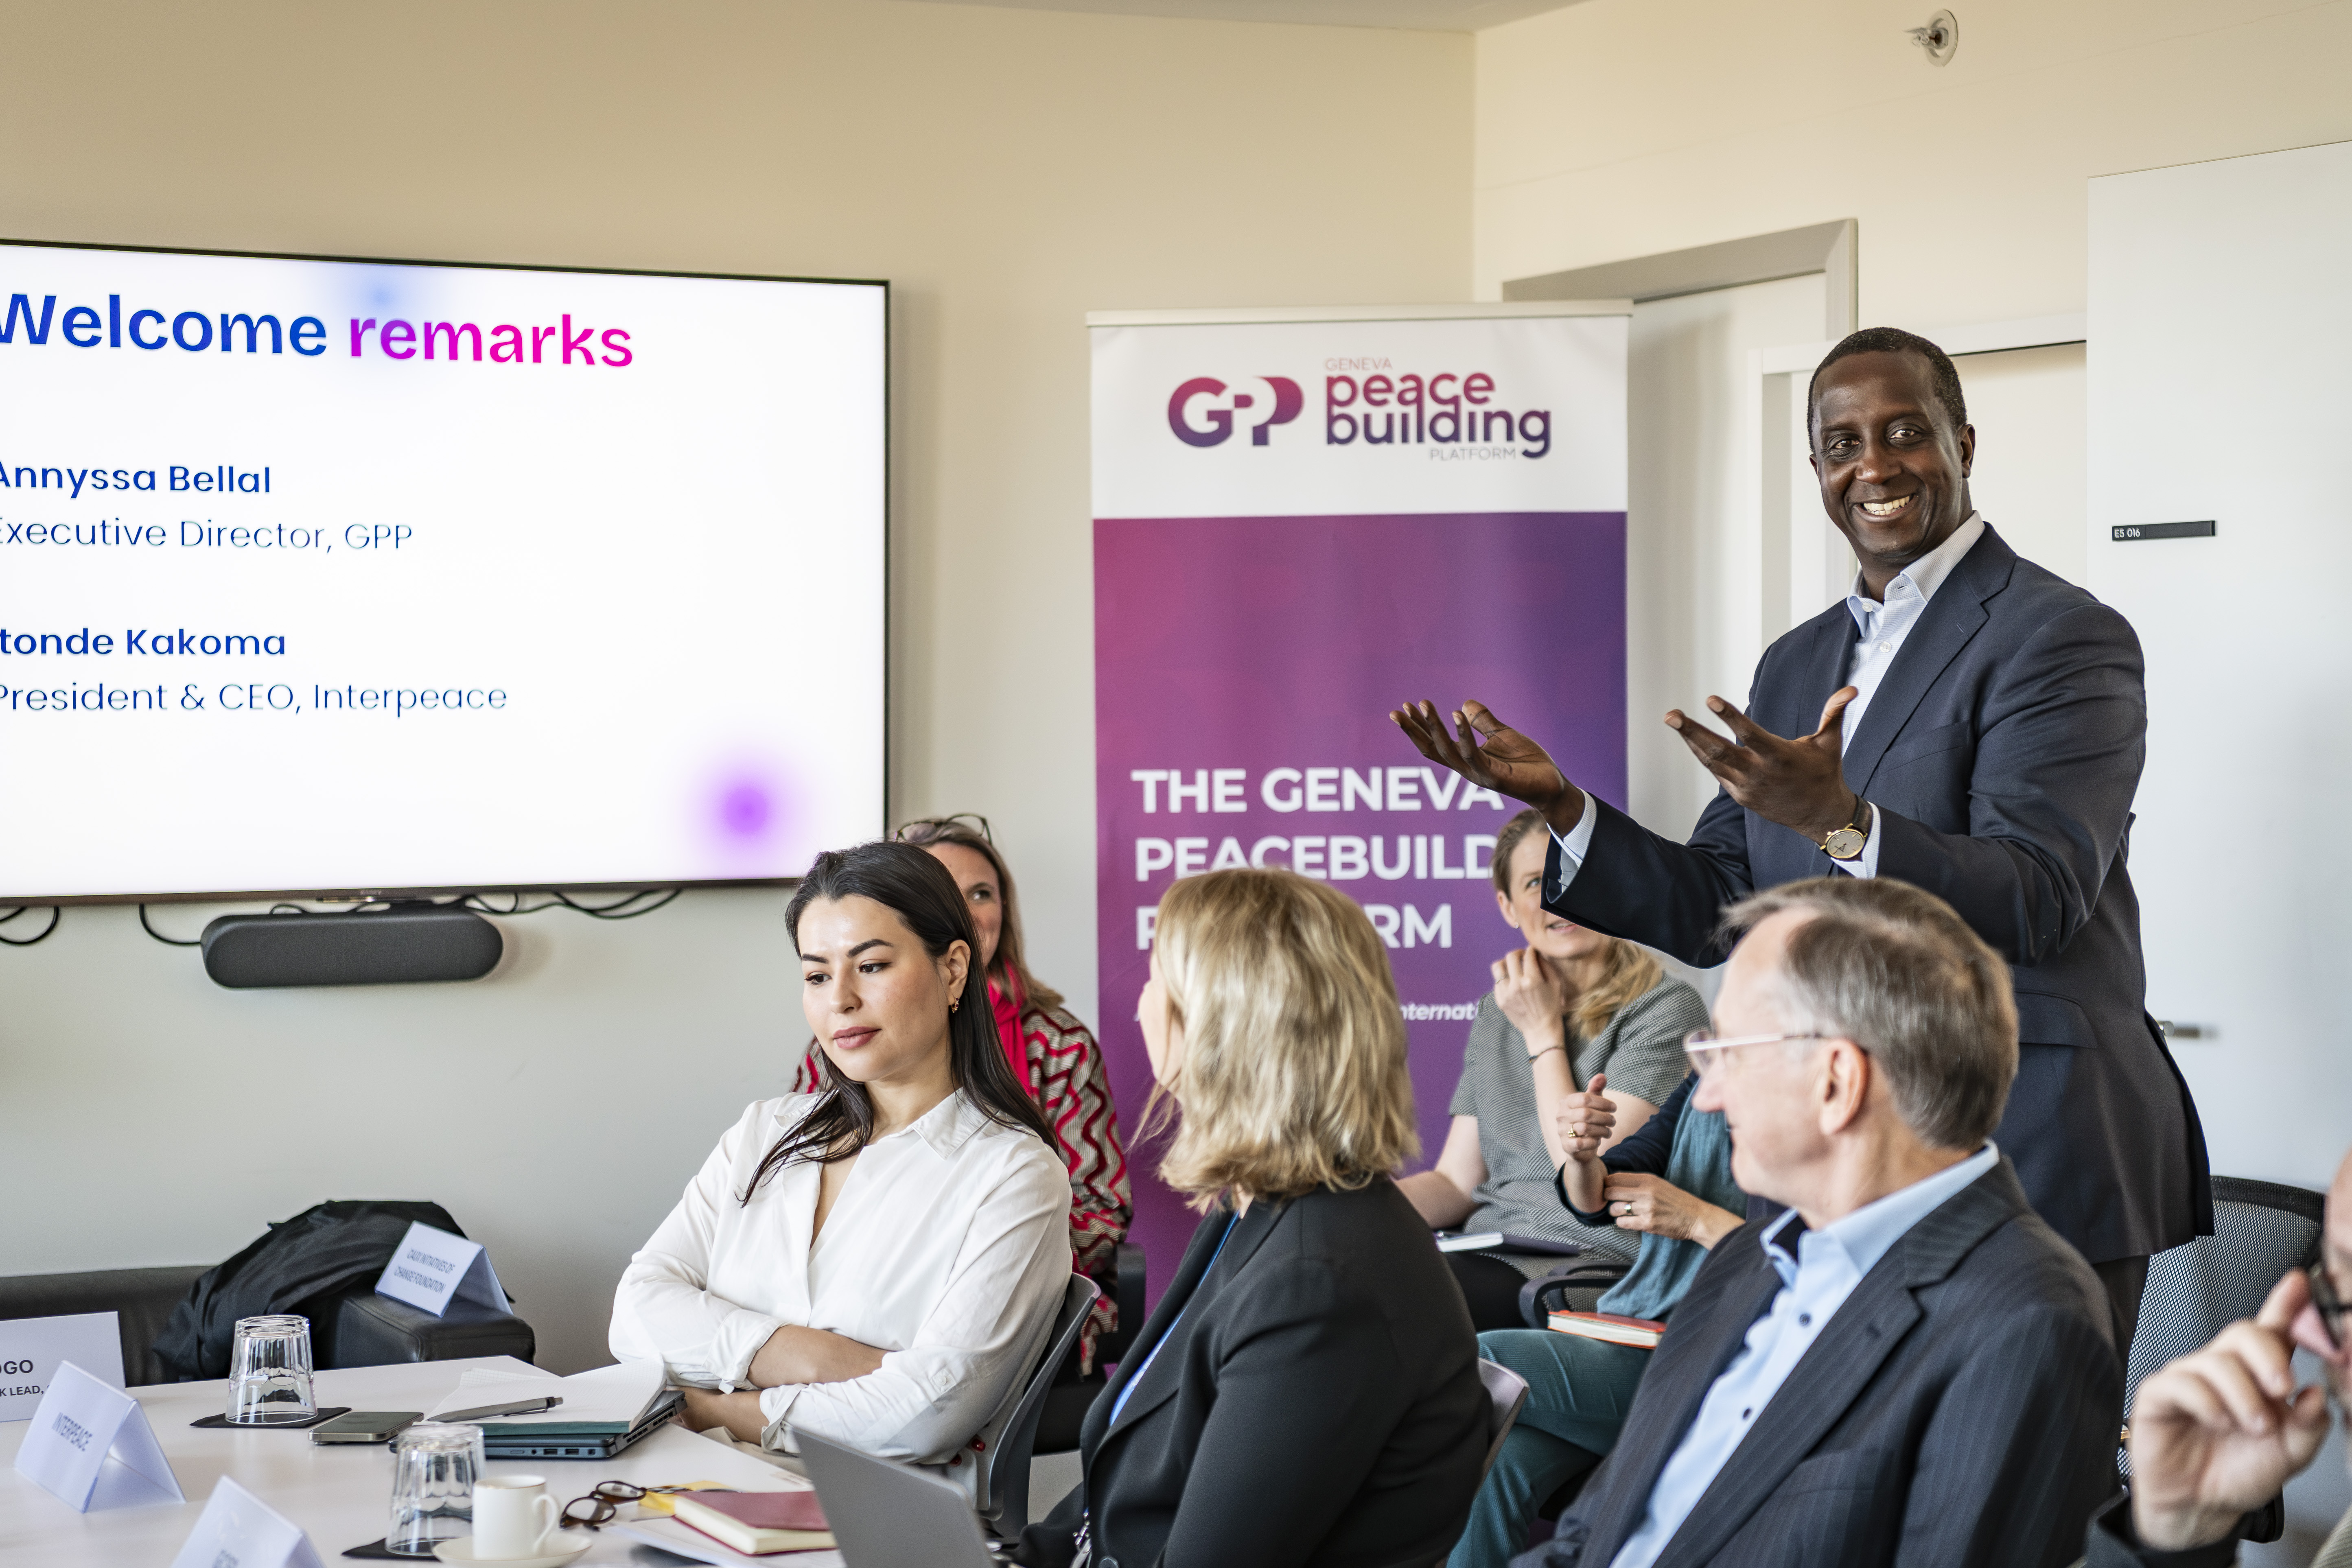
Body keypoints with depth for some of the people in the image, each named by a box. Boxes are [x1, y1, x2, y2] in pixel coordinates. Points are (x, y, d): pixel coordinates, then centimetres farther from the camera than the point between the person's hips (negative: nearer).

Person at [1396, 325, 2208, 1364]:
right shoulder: (1796, 666, 17)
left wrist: (1837, 820, -32)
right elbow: (1715, 911, 16)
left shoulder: (2062, 637, -7)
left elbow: (2035, 900, -18)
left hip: (2026, 1161, -6)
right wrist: (1561, 806, 2)